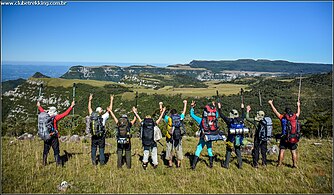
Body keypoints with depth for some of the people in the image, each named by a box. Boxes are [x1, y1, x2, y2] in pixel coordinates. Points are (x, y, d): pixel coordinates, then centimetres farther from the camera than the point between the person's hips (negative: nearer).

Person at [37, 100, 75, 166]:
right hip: (53, 137, -5)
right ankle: (58, 163, 1)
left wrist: (39, 106, 44)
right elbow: (65, 113, -13)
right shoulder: (55, 118, -11)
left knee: (45, 151, 16)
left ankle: (44, 163, 24)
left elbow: (42, 111, 24)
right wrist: (71, 106, -8)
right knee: (56, 151, 0)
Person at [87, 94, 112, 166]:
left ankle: (94, 161, 18)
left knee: (93, 149, 14)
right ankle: (102, 161, 15)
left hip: (94, 136, 3)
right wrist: (111, 101, 2)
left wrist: (90, 100, 20)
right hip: (101, 136, -3)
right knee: (101, 149, 9)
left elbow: (89, 108, 10)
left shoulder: (92, 116, -5)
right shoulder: (103, 117, -13)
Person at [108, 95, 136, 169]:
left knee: (119, 153, 12)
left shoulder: (118, 123, 2)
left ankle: (119, 165, 13)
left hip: (119, 141, 1)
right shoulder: (129, 124, -1)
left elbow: (113, 115, 10)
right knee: (128, 153, 11)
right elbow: (134, 119, 17)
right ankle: (128, 165, 12)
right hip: (127, 141, -1)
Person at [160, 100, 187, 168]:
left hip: (170, 138, -2)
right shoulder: (180, 118, 1)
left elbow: (162, 114, 10)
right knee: (179, 150, 13)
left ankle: (170, 163, 16)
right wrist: (185, 103, 34)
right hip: (178, 137, 2)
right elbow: (184, 112, 18)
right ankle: (178, 163, 18)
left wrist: (161, 105, 25)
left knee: (169, 150, 11)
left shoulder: (169, 118, -4)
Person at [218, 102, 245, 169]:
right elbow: (243, 116, 21)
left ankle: (226, 164, 13)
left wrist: (219, 108, 4)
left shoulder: (229, 121, -13)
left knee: (228, 151, 9)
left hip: (231, 139, -4)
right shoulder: (240, 120, -1)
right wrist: (242, 108, 36)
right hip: (239, 139, 4)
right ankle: (240, 164, 20)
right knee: (238, 151, 18)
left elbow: (222, 115, -6)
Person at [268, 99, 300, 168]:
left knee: (282, 151, 4)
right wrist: (298, 106, 40)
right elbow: (298, 113, 23)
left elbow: (275, 111, -1)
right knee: (293, 152, 12)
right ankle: (295, 164, 17)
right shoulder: (295, 117, 1)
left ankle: (279, 164, 8)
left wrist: (271, 104, 9)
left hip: (285, 138, -3)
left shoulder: (283, 118, -8)